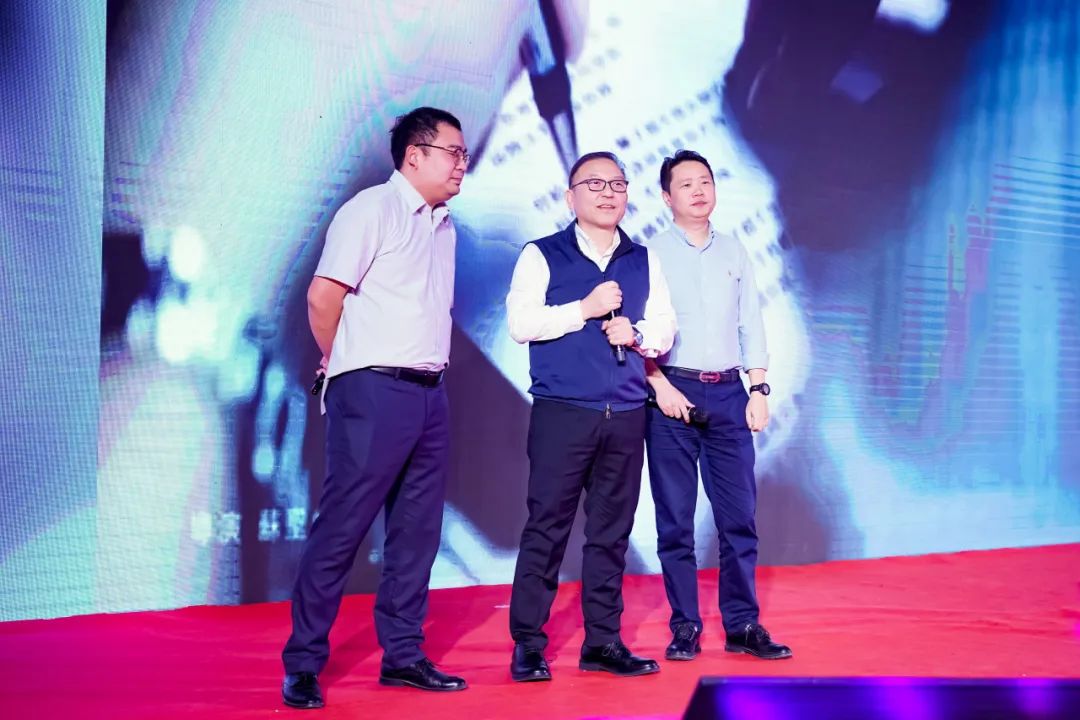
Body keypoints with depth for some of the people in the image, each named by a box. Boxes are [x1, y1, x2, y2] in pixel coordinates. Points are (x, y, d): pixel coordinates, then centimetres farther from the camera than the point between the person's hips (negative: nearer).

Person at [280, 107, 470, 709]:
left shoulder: (444, 225, 16)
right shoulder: (373, 209, -8)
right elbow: (323, 296, -12)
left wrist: (432, 365, 11)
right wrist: (347, 365, 1)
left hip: (430, 393, 8)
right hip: (375, 391, -8)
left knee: (417, 530, 10)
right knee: (342, 529, -5)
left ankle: (403, 654, 19)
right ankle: (303, 665, 1)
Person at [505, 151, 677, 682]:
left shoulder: (644, 262, 15)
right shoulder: (542, 256, 3)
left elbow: (665, 326, 14)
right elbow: (520, 323, -7)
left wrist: (638, 335, -7)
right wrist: (585, 309, -11)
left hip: (626, 415, 4)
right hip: (561, 413, -4)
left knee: (612, 531, 6)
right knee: (547, 527, -4)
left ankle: (603, 642, 14)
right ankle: (527, 645, 2)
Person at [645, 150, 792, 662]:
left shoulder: (735, 254, 13)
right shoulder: (651, 255, 1)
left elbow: (751, 326, 12)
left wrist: (759, 390, 3)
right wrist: (660, 385, -13)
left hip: (728, 394, 3)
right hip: (673, 394, -3)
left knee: (739, 515, 2)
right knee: (675, 519, 1)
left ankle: (743, 625, 9)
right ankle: (685, 628, 8)